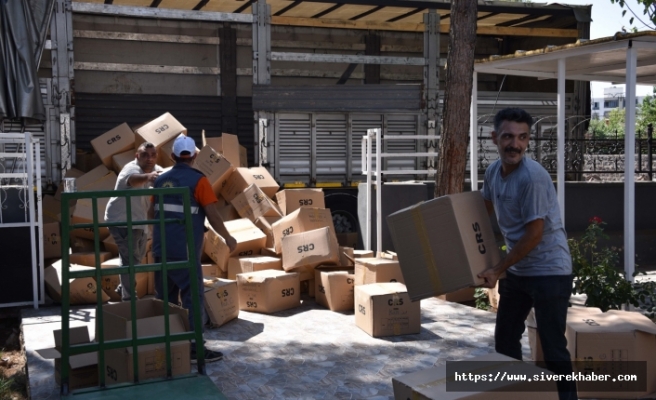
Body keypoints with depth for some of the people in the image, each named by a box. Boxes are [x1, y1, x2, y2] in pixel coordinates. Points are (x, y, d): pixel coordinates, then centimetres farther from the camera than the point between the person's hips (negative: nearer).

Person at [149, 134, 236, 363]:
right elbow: (213, 216, -12)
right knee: (192, 297, -2)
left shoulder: (161, 180, 11)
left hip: (161, 247, 7)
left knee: (165, 296, 15)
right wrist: (228, 238, 2)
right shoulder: (198, 180, -8)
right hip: (185, 250, -6)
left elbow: (151, 213, 20)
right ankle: (194, 348, -2)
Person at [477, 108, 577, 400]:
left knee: (553, 347, -5)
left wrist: (497, 270, -14)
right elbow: (484, 210, 20)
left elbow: (534, 234, -22)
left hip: (549, 271, -8)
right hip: (517, 270, 8)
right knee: (504, 339, 17)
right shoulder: (493, 171, 0)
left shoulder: (533, 177, -24)